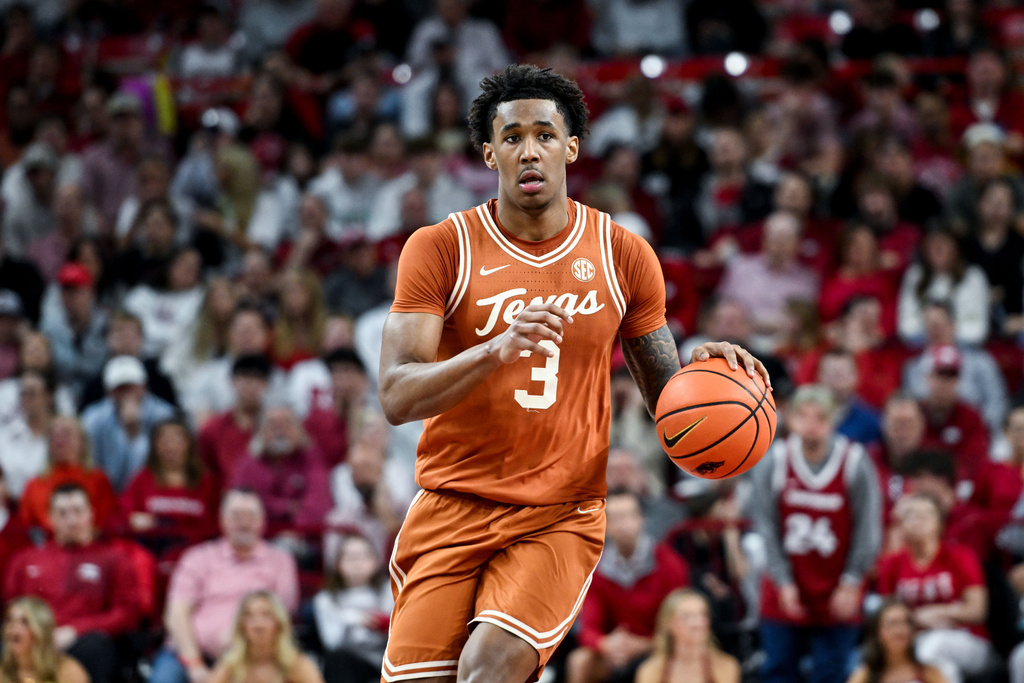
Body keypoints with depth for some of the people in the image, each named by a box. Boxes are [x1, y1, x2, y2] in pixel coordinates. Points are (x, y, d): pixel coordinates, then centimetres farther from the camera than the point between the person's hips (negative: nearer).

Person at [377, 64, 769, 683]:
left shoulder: (623, 256, 3)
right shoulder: (441, 249, -3)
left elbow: (666, 396, 13)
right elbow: (397, 397, -13)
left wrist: (705, 367, -11)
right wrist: (497, 349, -30)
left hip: (562, 516, 0)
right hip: (453, 509, 0)